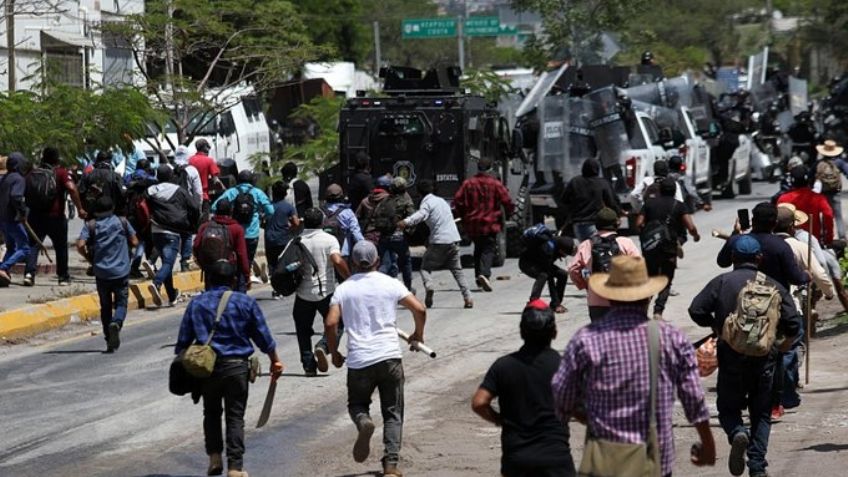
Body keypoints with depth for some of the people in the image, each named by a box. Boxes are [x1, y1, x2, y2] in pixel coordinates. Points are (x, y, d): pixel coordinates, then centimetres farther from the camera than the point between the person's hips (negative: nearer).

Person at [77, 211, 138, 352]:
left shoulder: (91, 225, -1)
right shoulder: (122, 222, 0)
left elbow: (80, 246, -12)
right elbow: (134, 242, 3)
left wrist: (90, 259, 4)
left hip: (101, 273, 1)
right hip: (121, 271, -1)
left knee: (105, 306, 14)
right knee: (121, 303, 7)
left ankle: (110, 343, 13)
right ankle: (116, 323, -26)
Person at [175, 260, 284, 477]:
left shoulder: (196, 304, 4)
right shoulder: (245, 303, 1)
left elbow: (183, 340, 5)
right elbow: (263, 337, 5)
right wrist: (275, 361, 16)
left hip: (207, 367, 1)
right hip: (237, 367, -1)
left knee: (211, 412, 20)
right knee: (235, 416, 4)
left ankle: (214, 457, 11)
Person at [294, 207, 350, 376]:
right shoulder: (329, 239, -6)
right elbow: (338, 262, -19)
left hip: (303, 294, 2)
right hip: (326, 292, -2)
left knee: (303, 330, 13)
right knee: (335, 324, 15)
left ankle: (309, 365, 8)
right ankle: (323, 346, -11)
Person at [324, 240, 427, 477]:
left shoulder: (343, 289, 4)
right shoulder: (390, 284, 3)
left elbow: (330, 323, -4)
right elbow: (419, 309, -3)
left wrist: (335, 353, 10)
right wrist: (418, 334, 16)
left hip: (359, 360, 0)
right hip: (390, 357, 0)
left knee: (357, 403, 21)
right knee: (393, 413, 9)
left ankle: (363, 422, -14)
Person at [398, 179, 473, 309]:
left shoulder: (427, 202, -5)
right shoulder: (441, 200, 20)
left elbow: (421, 215, -26)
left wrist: (406, 222, -41)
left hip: (439, 241, -6)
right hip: (454, 238, 6)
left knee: (426, 266, 8)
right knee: (457, 270, 15)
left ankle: (429, 286, -21)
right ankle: (467, 297, 6)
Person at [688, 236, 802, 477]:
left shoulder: (721, 282, -1)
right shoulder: (773, 286, 2)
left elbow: (696, 310, -9)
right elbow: (793, 323, -4)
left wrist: (715, 325, 11)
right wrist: (786, 340, 18)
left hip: (731, 355, -1)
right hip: (764, 357, 1)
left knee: (728, 407, 13)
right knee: (761, 413, 13)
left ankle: (737, 433, -20)